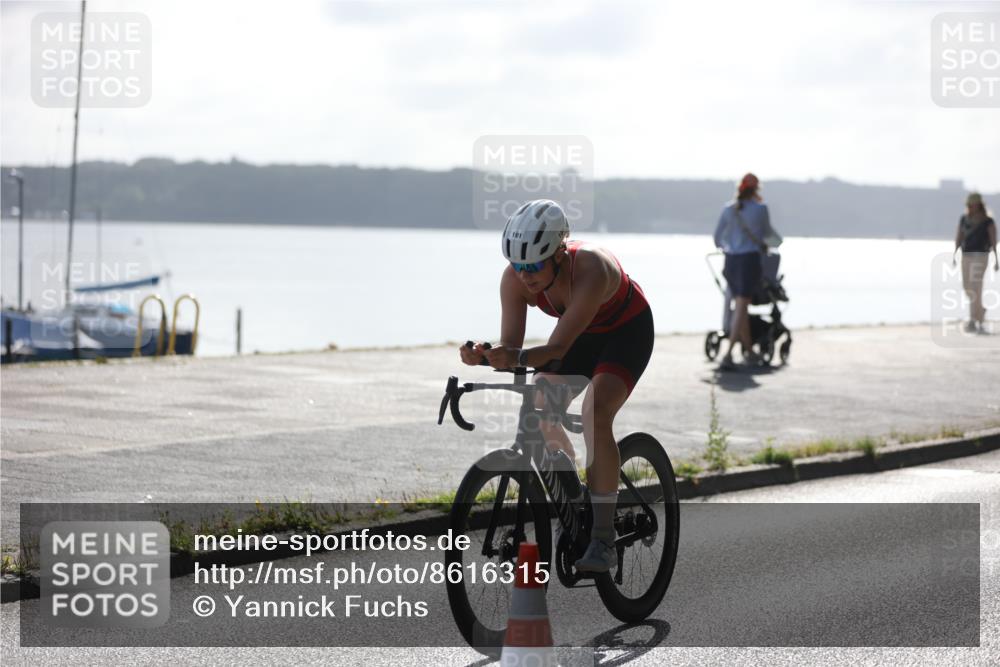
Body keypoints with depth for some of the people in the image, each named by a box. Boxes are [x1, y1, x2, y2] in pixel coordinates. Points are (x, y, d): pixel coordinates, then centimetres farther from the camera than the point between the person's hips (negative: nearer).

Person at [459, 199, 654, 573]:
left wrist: (518, 358, -61)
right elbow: (510, 347, -26)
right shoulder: (515, 278, -25)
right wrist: (484, 356, -47)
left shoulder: (590, 269, -40)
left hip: (627, 332, -6)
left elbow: (557, 349, -43)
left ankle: (603, 539, -23)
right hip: (582, 333, 6)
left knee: (596, 413, -26)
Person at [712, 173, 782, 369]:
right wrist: (777, 241, 35)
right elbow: (767, 232, 12)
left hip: (731, 259, 5)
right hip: (750, 259, -5)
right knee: (741, 308, -6)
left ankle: (749, 352, 26)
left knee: (740, 307, 16)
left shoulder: (728, 209, 6)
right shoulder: (760, 208, -5)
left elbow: (718, 237, 13)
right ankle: (728, 354, -16)